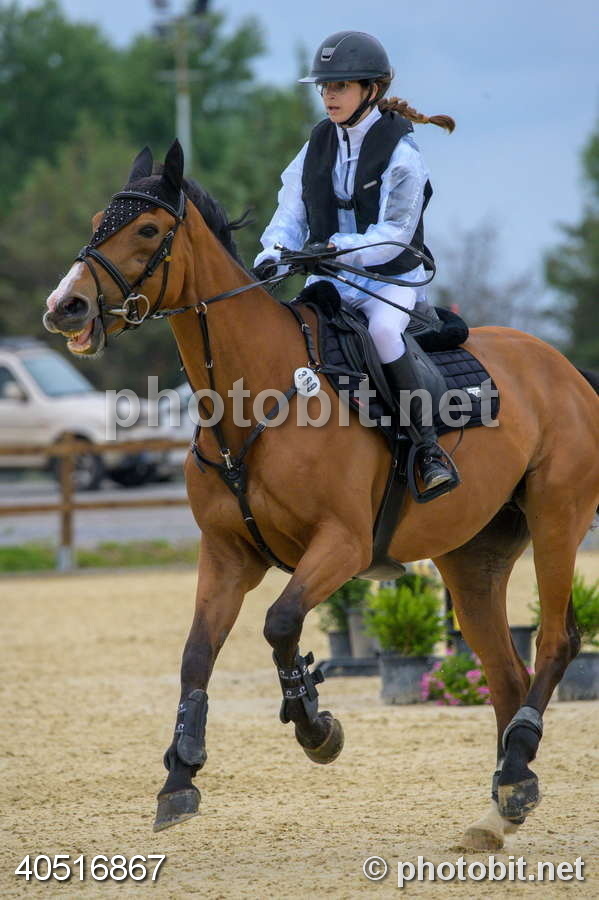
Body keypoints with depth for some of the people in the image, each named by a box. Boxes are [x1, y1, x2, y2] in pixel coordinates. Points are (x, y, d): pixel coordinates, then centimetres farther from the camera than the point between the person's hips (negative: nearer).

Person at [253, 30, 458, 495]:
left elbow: (394, 232, -16)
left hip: (391, 279, -5)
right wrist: (272, 257, -14)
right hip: (330, 282, 5)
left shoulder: (400, 151, -10)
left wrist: (336, 249, -28)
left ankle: (428, 444, -28)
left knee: (381, 330, -36)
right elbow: (291, 213, 6)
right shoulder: (319, 144, 7)